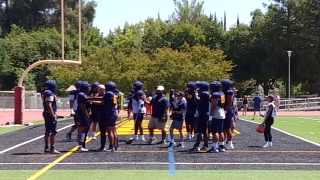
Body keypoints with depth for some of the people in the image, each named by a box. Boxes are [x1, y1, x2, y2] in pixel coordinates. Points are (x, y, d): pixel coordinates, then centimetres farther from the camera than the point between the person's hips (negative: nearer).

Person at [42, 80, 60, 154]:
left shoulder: (45, 93, 14)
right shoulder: (50, 93, -17)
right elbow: (49, 106, -23)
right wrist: (53, 116, -22)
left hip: (46, 113, 10)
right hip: (50, 114, -10)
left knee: (48, 131, 13)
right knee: (53, 131, -6)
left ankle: (46, 148, 17)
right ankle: (52, 148, -6)